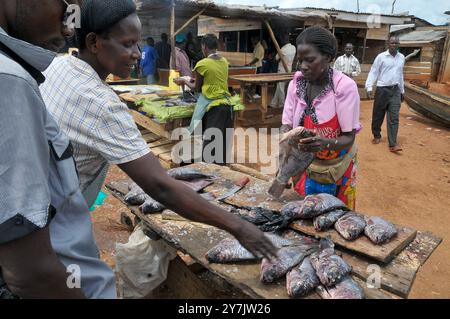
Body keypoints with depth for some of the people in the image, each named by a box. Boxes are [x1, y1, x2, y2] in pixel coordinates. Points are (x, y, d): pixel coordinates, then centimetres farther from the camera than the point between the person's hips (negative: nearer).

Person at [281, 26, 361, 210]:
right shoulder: (296, 84, -7)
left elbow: (349, 138, -18)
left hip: (336, 169, -3)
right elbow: (287, 125, -7)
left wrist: (325, 143, -39)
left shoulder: (345, 86, -20)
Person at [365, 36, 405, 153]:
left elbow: (400, 75, 18)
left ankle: (393, 144, -7)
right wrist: (369, 87, -19)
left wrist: (402, 90, 20)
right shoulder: (381, 56, -5)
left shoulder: (402, 57, 10)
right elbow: (373, 72, -7)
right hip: (382, 89, -3)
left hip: (395, 90, 3)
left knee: (393, 117, -5)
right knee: (378, 115, 7)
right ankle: (377, 136, 29)